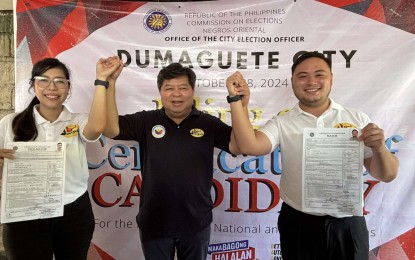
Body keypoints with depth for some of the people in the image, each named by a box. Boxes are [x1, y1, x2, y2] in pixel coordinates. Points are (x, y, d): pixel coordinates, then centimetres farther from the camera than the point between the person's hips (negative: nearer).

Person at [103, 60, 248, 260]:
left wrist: (239, 105, -27)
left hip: (196, 223, 0)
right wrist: (109, 82, -24)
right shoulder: (146, 121, -4)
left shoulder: (208, 123, -3)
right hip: (154, 223, 0)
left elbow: (237, 146, -13)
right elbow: (110, 129, -15)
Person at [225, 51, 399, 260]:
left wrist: (379, 149, -18)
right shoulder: (282, 123, -2)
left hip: (348, 225, 1)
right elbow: (249, 145, -21)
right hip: (298, 225, -1)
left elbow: (387, 176, 2)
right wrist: (236, 98, -20)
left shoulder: (357, 119, 1)